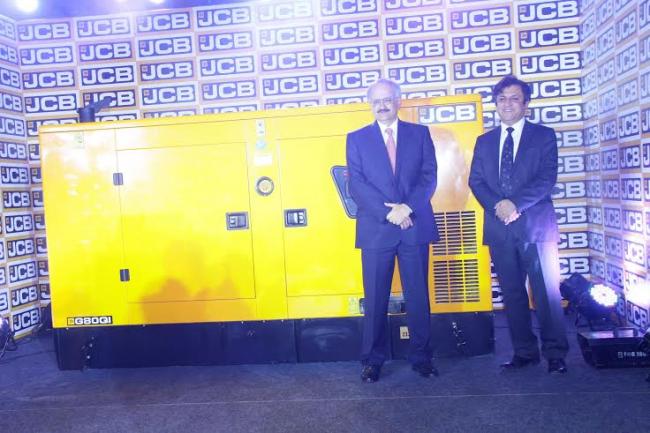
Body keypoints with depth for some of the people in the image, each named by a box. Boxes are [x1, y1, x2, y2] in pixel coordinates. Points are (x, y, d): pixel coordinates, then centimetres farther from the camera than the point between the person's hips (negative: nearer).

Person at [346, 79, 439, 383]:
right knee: (375, 298, 5)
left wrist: (407, 207, -14)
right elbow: (356, 185, -2)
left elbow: (429, 176, 2)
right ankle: (373, 360, 17)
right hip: (376, 229, 0)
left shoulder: (420, 133, 10)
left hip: (415, 227, 1)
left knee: (418, 295, 7)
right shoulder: (357, 139, 7)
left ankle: (421, 356, 20)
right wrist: (388, 212, -13)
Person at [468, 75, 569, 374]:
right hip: (499, 226, 3)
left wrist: (516, 204, -18)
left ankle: (555, 354, 12)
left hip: (536, 224, -3)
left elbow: (547, 178, -7)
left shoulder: (544, 135, 5)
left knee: (547, 292, -1)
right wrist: (497, 206, -12)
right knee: (512, 293, 8)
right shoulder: (484, 141, 15)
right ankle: (524, 352, 19)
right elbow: (476, 181, 6)